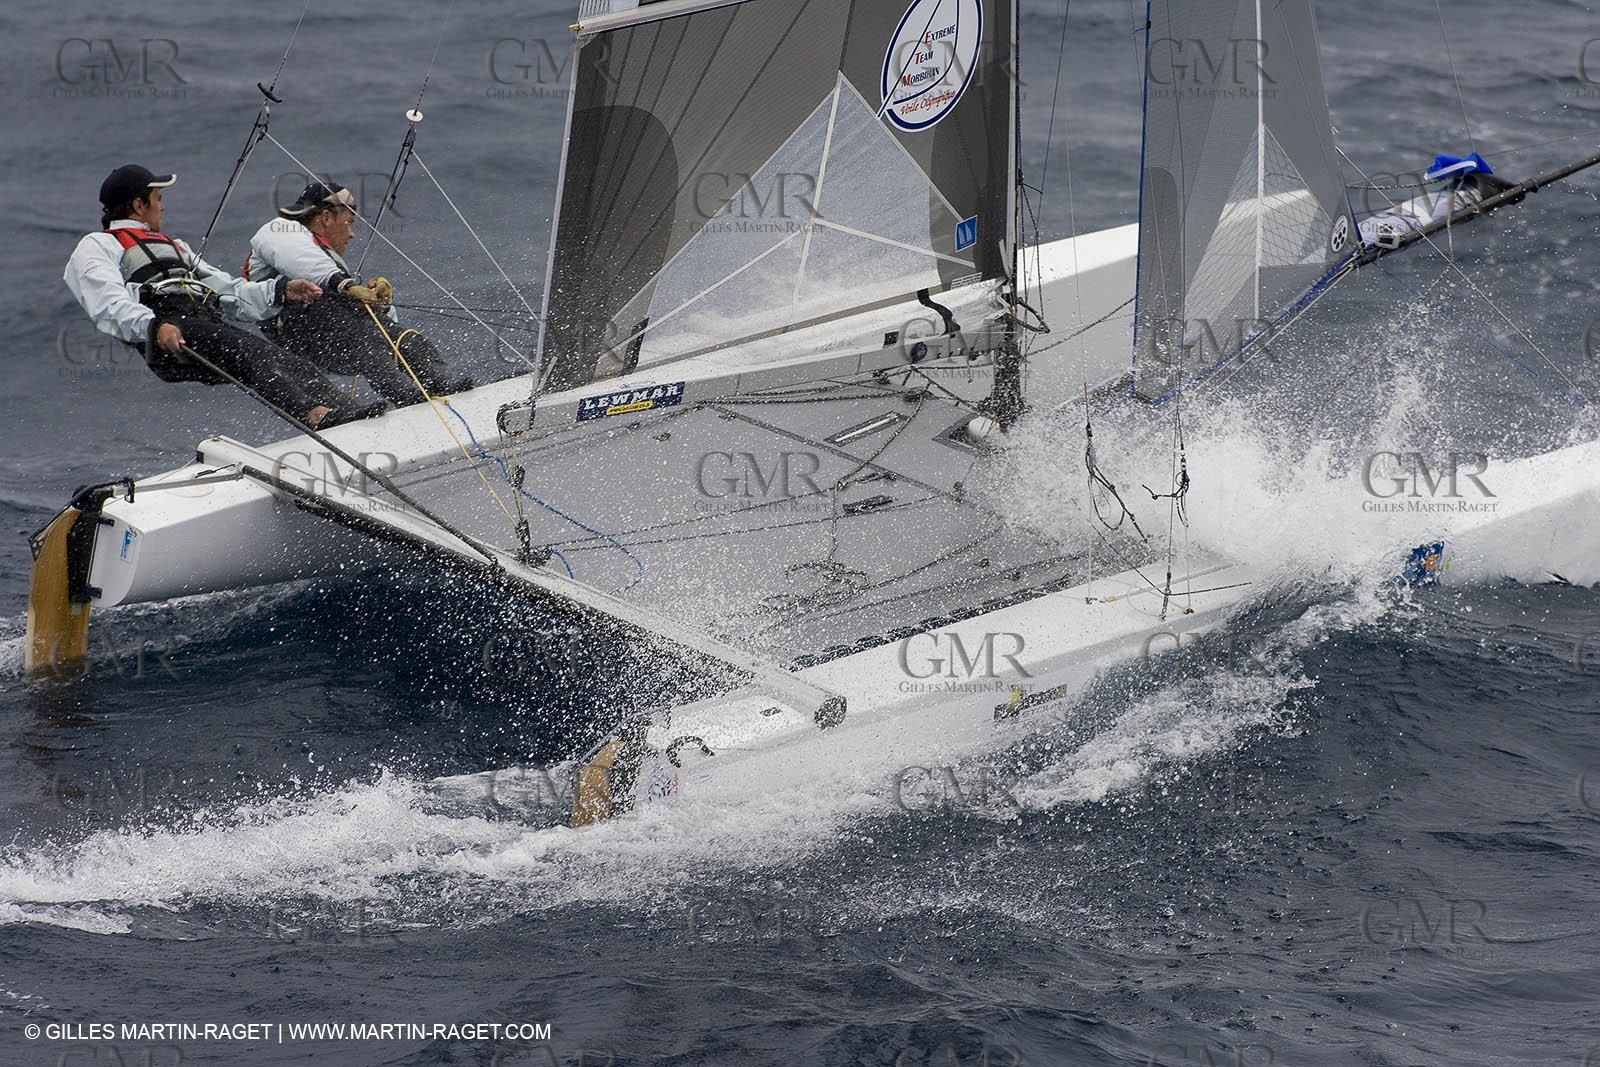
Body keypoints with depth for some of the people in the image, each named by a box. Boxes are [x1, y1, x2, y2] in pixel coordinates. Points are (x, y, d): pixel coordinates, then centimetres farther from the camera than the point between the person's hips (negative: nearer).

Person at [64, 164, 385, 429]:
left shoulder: (172, 247, 41)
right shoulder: (96, 247, 17)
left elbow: (229, 291, 33)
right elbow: (110, 307, -5)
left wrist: (281, 290, 17)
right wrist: (153, 327, -25)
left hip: (208, 324, 7)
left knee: (292, 362, -20)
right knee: (253, 352, -33)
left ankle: (338, 409, -43)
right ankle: (316, 417, -52)